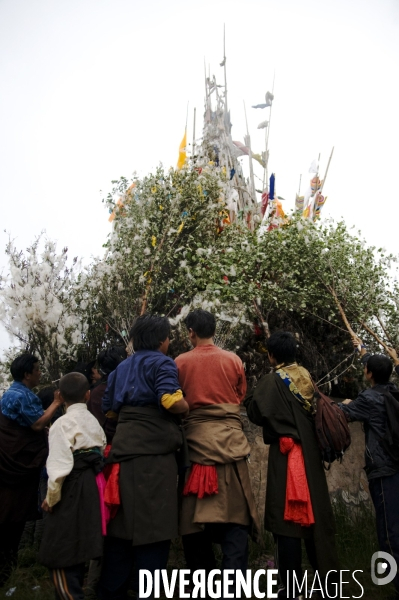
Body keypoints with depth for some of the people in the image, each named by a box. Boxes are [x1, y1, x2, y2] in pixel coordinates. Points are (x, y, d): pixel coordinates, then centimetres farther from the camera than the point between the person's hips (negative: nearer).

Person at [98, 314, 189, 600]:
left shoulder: (122, 368, 18)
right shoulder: (161, 363, -4)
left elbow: (109, 410, 22)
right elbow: (171, 401, -20)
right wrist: (189, 406, -1)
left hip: (124, 451, 7)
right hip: (154, 453, -7)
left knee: (123, 523, 14)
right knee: (153, 527, 0)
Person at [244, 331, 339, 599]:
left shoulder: (273, 380, -9)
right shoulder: (307, 377, 8)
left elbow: (257, 412, -17)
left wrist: (254, 396, 1)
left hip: (286, 453, -6)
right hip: (311, 452, 6)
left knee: (288, 517, 0)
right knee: (316, 514, 13)